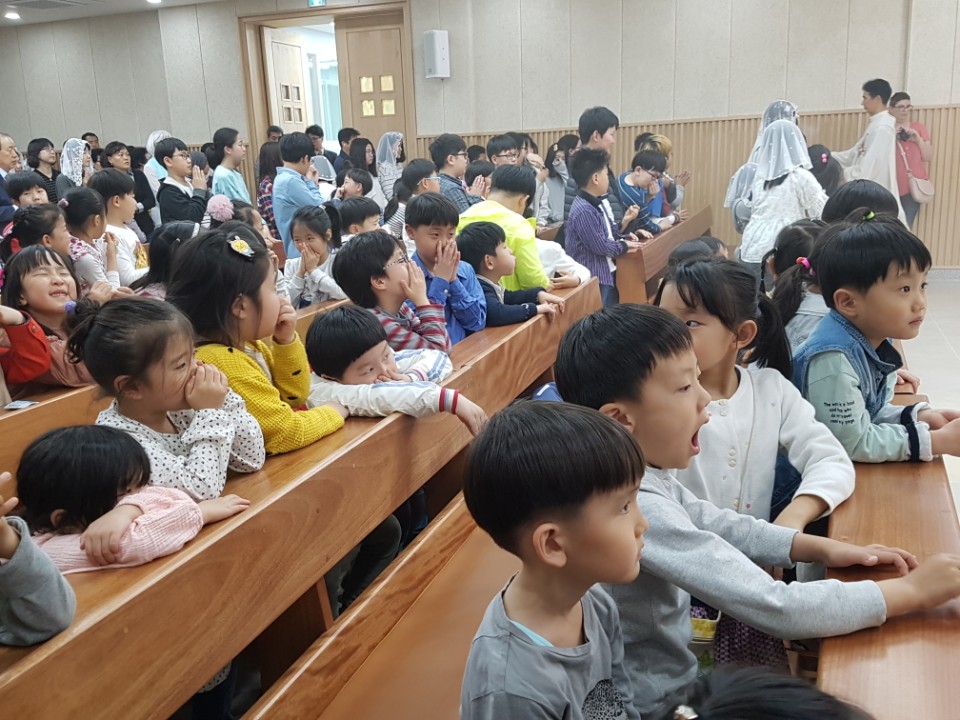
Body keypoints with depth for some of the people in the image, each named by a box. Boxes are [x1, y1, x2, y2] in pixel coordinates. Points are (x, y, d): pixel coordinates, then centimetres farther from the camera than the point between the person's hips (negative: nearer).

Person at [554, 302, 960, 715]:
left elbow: (713, 524, 9)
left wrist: (821, 548, -3)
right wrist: (913, 591, -21)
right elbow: (777, 609, -32)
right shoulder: (639, 508, -34)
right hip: (652, 701, -7)